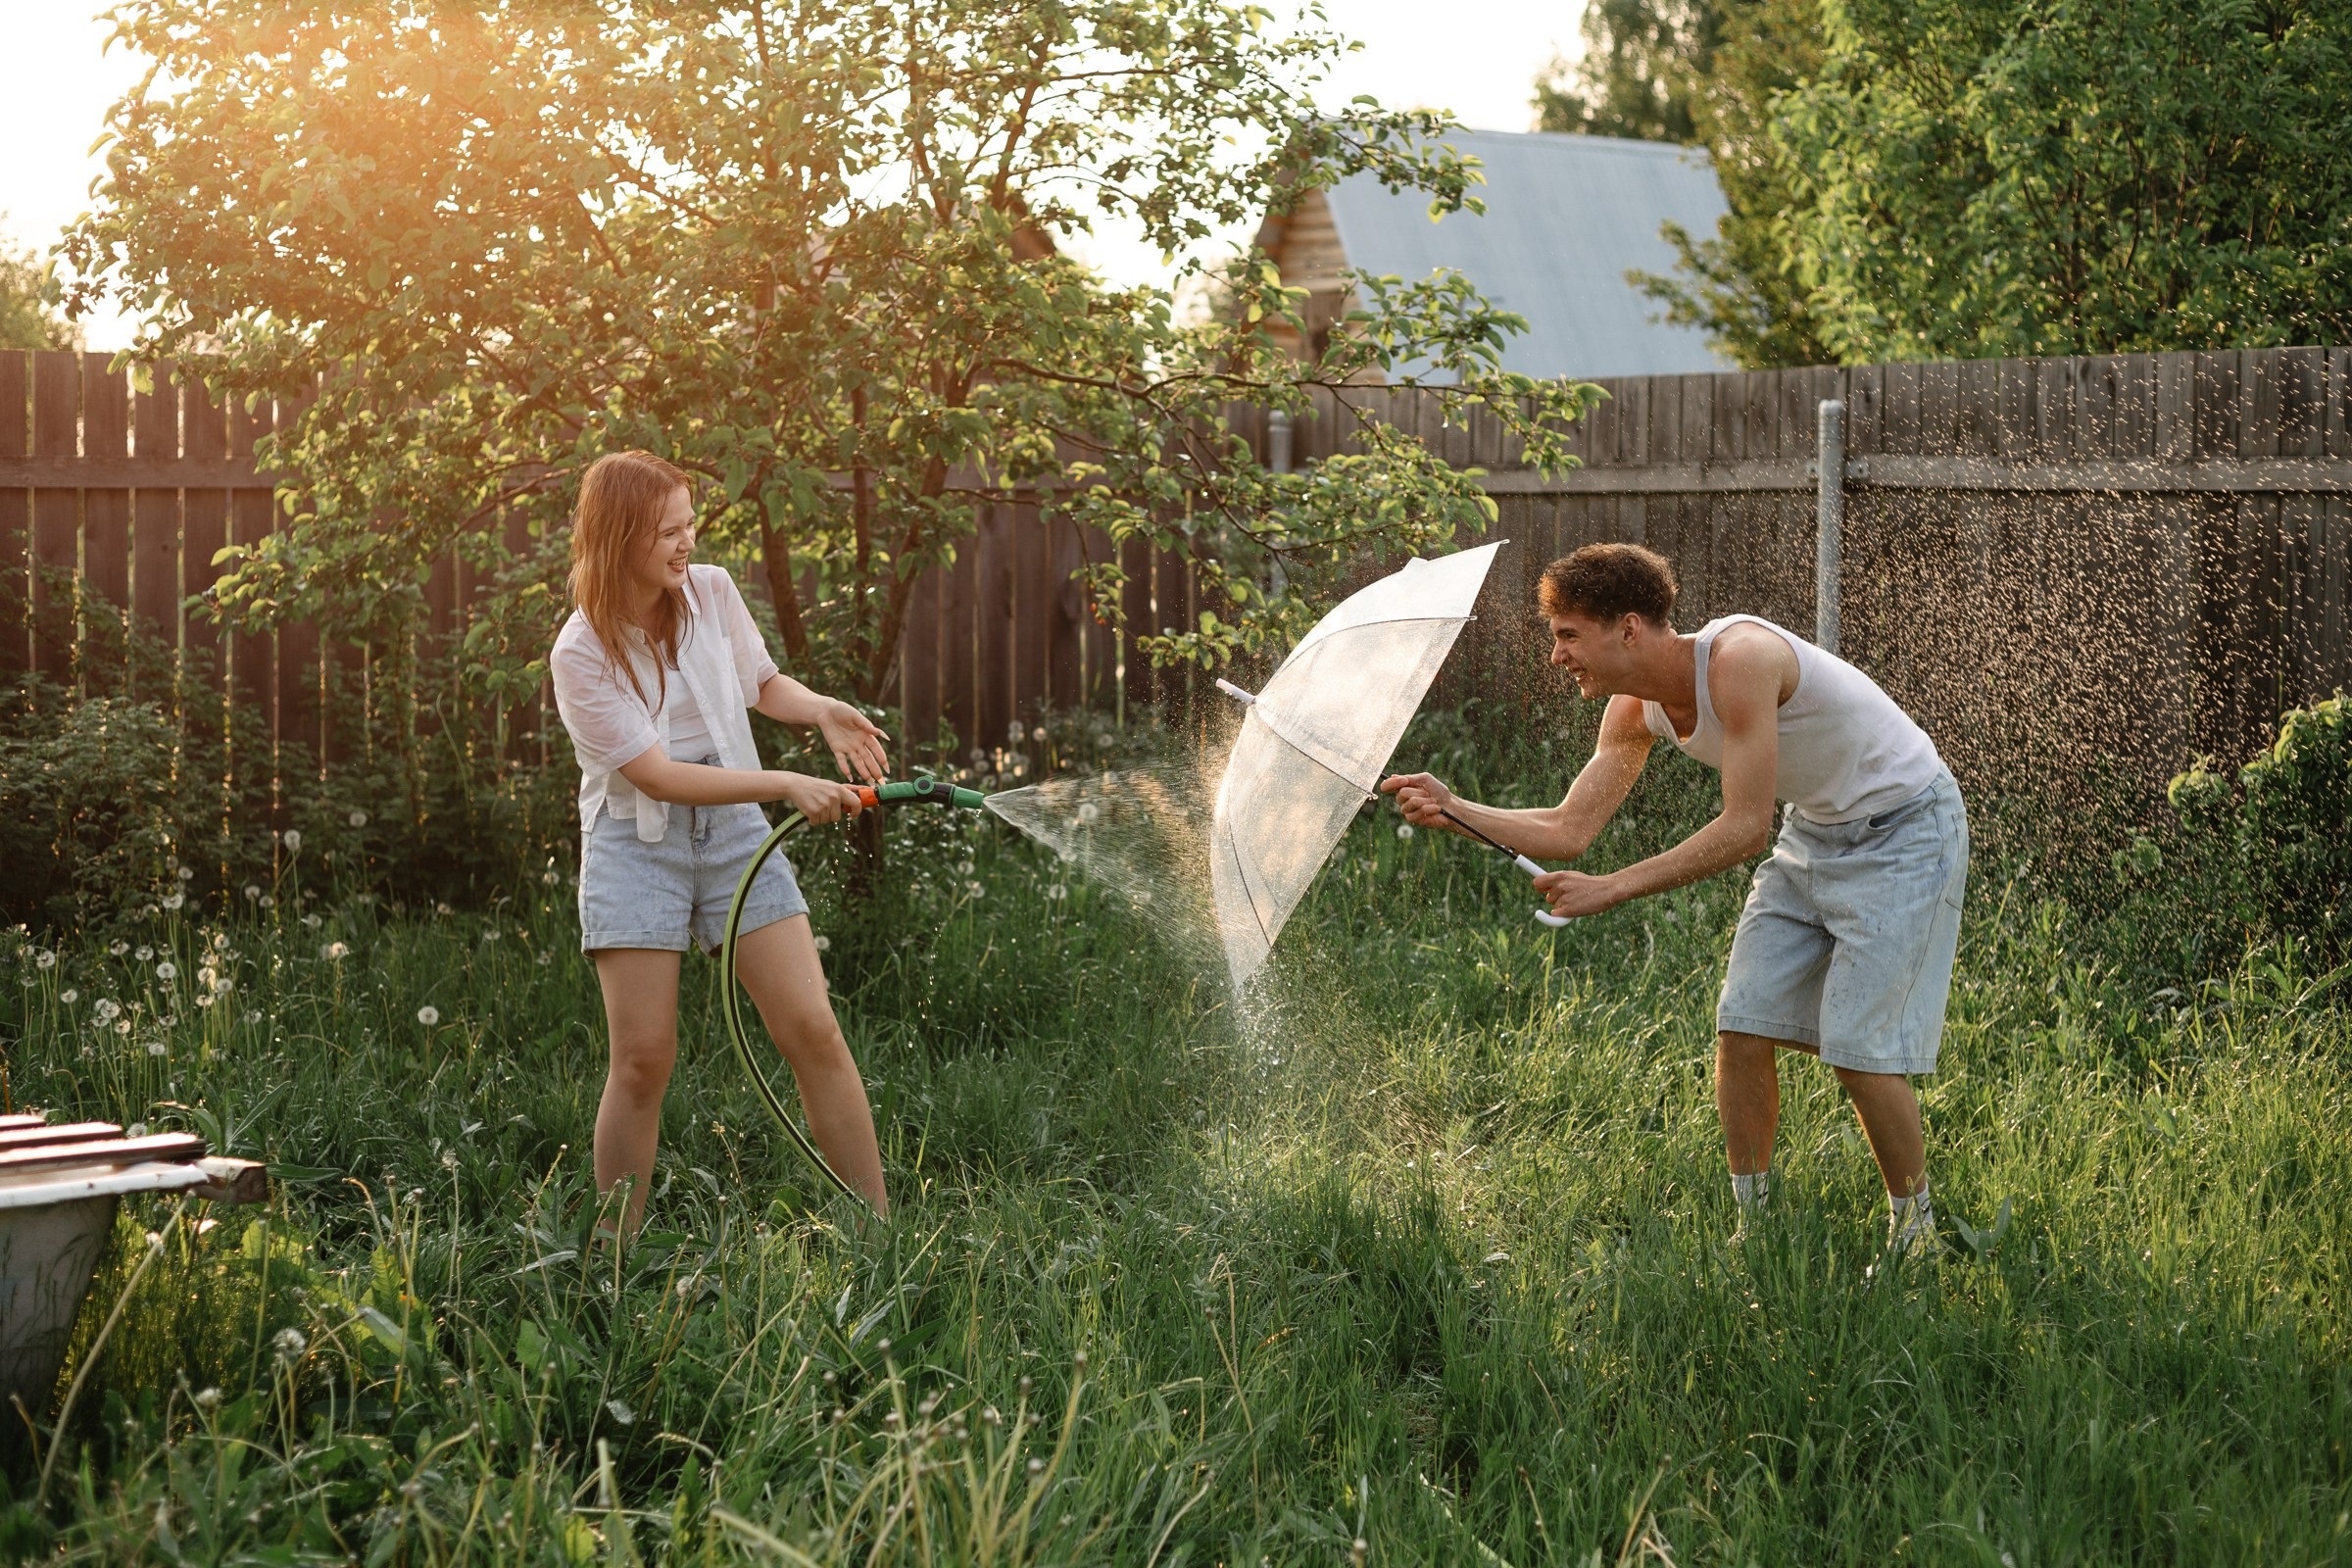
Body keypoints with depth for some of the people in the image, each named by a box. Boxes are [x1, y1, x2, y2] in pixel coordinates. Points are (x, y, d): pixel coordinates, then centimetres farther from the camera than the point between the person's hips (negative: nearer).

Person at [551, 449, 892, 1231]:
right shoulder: (581, 655, -14)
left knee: (813, 1030, -5)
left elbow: (763, 682, 20)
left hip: (733, 829, 4)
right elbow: (658, 776, -19)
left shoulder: (713, 592, 1)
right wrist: (788, 785, -25)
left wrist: (822, 709, -2)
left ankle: (880, 1228, 0)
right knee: (644, 1059, -6)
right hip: (636, 845, -4)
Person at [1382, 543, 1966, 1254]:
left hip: (1905, 830, -8)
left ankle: (1914, 1233, 6)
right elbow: (1569, 829, -3)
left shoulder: (1739, 659, -32)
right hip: (1813, 836, 8)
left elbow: (1744, 828, -32)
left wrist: (1613, 888, -30)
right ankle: (1753, 1227, 12)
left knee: (1858, 1047, -12)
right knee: (1743, 1028, -1)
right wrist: (1454, 809, -16)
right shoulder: (1636, 710, -5)